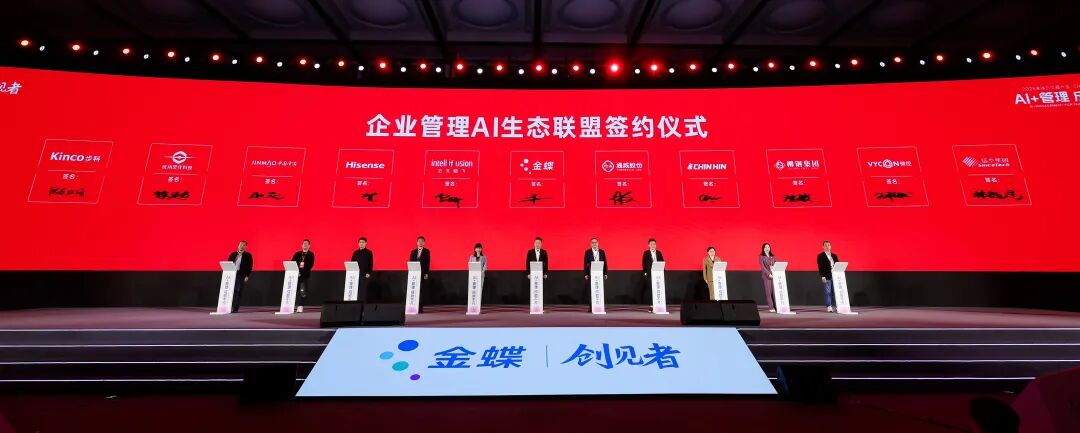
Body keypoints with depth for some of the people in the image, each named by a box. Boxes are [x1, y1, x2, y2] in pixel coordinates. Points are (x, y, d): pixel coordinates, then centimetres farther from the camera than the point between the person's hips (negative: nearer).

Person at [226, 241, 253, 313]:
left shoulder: (248, 255, 5)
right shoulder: (232, 254, 14)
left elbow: (249, 266, 0)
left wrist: (247, 276, -8)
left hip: (241, 275, -3)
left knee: (238, 292, -3)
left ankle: (236, 308, 0)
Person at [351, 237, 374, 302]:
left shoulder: (369, 252, 1)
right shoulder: (355, 252, 11)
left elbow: (371, 264, -3)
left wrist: (369, 273, -12)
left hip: (365, 274, -3)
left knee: (364, 289, -4)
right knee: (356, 289, 2)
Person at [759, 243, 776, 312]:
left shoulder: (773, 256, 15)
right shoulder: (761, 257, 2)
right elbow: (763, 267, -6)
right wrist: (769, 274, -15)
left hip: (774, 275, 4)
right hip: (766, 276, -4)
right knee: (768, 291, -5)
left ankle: (776, 306, 0)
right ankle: (771, 308, -4)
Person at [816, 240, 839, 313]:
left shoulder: (834, 255, 16)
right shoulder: (820, 256, 0)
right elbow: (820, 267, -6)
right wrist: (823, 277, -14)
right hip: (827, 277, -4)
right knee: (828, 292, -5)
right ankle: (829, 307, -4)